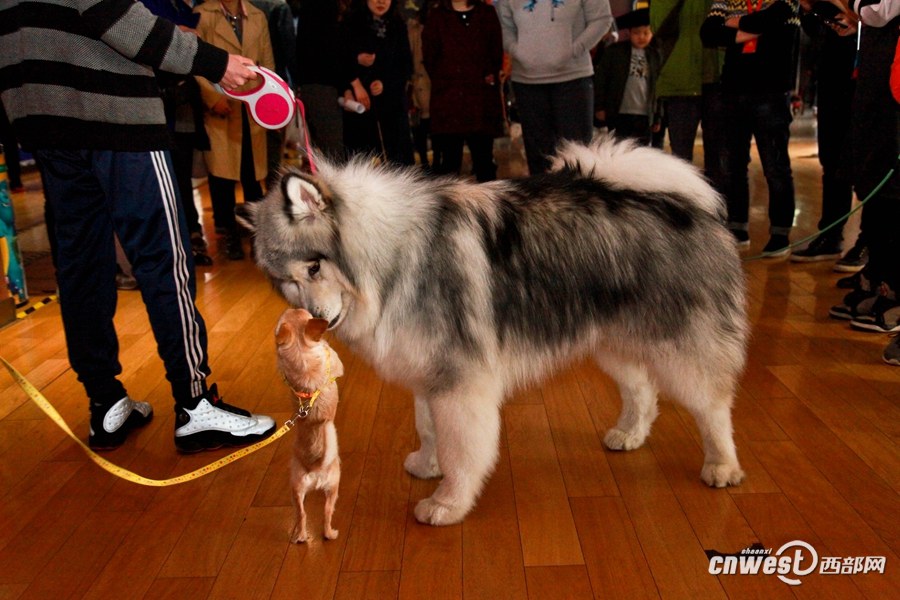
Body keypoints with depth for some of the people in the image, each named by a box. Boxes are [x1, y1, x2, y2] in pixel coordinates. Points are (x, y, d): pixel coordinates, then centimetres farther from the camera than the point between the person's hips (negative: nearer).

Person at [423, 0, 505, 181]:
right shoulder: (436, 15, 11)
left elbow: (497, 52, 11)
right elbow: (429, 56, 7)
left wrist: (490, 75, 1)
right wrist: (442, 81, 1)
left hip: (481, 98, 1)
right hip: (447, 98, 0)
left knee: (484, 160, 0)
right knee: (449, 161, -1)